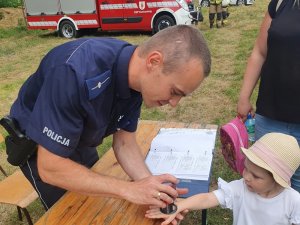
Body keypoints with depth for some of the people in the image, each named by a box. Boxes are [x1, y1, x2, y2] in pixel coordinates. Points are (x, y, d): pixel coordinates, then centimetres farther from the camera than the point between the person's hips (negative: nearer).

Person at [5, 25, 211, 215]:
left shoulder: (138, 77, -20)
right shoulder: (76, 73, -42)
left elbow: (124, 142, -14)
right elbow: (50, 168, -36)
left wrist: (154, 190, -29)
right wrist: (128, 189, -38)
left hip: (83, 141, 6)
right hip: (35, 144, -5)